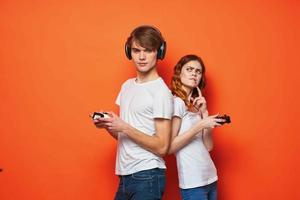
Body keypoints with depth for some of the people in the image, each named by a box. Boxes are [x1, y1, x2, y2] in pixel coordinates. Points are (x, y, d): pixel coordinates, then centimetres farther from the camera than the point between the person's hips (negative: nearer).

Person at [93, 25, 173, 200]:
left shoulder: (161, 92, -12)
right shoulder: (127, 86, 11)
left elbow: (162, 147, -16)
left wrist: (125, 128, -20)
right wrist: (107, 125, -2)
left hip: (147, 177, -7)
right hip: (126, 175, 7)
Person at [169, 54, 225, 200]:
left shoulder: (195, 104, 13)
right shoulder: (177, 102, -9)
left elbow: (208, 146, 6)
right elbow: (169, 147, -16)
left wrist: (204, 112, 0)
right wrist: (200, 125, -19)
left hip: (210, 178, 8)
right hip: (193, 183, -8)